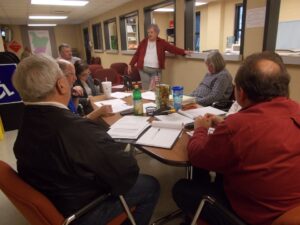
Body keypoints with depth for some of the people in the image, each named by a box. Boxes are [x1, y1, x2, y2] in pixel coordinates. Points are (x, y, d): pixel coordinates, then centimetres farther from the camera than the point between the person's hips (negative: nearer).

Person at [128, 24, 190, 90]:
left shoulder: (162, 42, 2)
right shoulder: (143, 42, 6)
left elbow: (172, 48, -4)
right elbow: (137, 54, 8)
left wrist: (184, 52, -14)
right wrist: (130, 65, 6)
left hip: (156, 70, -1)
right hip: (144, 69, 1)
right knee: (145, 89, 5)